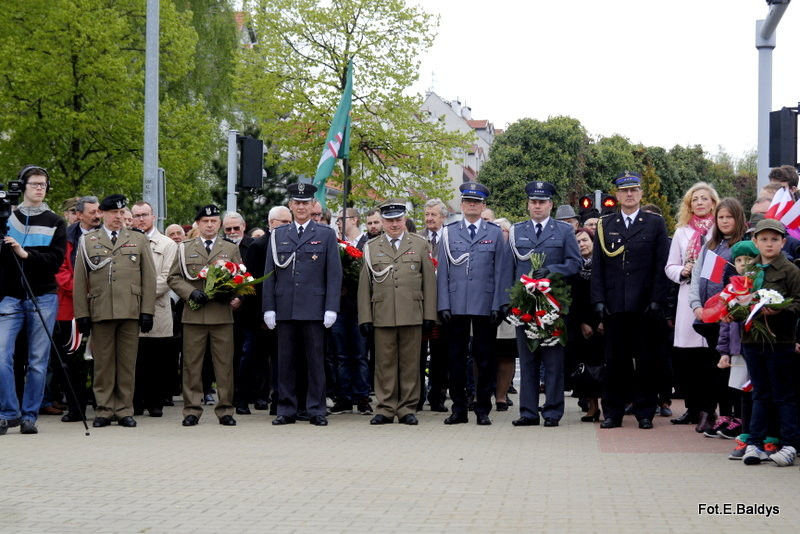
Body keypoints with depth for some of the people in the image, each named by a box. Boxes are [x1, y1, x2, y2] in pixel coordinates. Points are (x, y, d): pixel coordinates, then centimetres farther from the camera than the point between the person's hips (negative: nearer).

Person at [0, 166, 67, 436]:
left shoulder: (54, 223, 6)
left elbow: (56, 259, -4)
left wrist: (26, 254, -18)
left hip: (43, 299, 0)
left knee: (38, 361, 1)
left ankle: (29, 416, 9)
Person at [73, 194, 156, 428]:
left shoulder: (139, 240, 13)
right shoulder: (87, 242, 12)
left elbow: (149, 278, 9)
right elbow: (79, 281, 9)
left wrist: (147, 311, 1)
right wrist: (82, 314, 1)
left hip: (130, 311, 0)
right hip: (100, 311, 0)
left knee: (127, 363, 2)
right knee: (103, 363, 1)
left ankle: (124, 411, 8)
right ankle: (104, 410, 8)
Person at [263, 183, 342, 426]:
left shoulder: (326, 234, 6)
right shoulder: (278, 235, 12)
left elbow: (334, 274, 2)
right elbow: (269, 274, 10)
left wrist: (331, 308, -7)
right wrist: (268, 307, 2)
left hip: (314, 309, -2)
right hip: (285, 309, 2)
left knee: (316, 361, 1)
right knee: (285, 361, 4)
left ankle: (316, 411, 7)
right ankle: (286, 410, 11)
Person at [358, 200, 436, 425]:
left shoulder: (420, 245, 10)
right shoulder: (371, 247, 11)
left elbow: (429, 282, 8)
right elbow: (364, 285, 9)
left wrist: (429, 314, 1)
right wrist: (365, 318, 2)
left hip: (412, 315, 0)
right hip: (382, 316, 0)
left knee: (410, 363, 2)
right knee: (384, 364, 2)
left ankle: (407, 409, 9)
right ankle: (385, 408, 9)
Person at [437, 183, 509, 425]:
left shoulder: (495, 233, 8)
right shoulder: (449, 232, 9)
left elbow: (500, 271, 4)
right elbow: (443, 271, 7)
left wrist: (498, 305, -4)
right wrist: (443, 305, -1)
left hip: (485, 306, -1)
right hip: (456, 305, 1)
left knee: (485, 358, 2)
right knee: (456, 358, 4)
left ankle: (483, 410, 10)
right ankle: (459, 408, 12)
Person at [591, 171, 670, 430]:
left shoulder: (655, 223, 6)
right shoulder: (604, 225, 11)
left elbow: (662, 266, 2)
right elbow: (597, 266, 9)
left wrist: (657, 301, -7)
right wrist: (598, 300, -1)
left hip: (644, 306, -1)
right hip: (614, 306, 1)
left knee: (646, 361, 2)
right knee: (614, 361, 4)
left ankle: (645, 413, 10)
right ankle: (612, 413, 11)